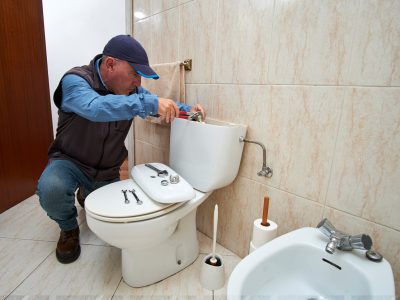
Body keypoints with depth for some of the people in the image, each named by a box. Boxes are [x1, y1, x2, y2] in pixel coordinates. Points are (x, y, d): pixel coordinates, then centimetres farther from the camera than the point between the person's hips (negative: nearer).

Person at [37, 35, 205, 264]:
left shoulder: (130, 89, -9)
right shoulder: (75, 81, -24)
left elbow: (159, 104, 4)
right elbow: (94, 108, -45)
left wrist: (186, 109, -15)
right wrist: (150, 103, -50)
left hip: (107, 172, 4)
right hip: (70, 162, -4)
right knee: (51, 189, -36)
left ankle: (87, 195, 38)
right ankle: (69, 228, 0)